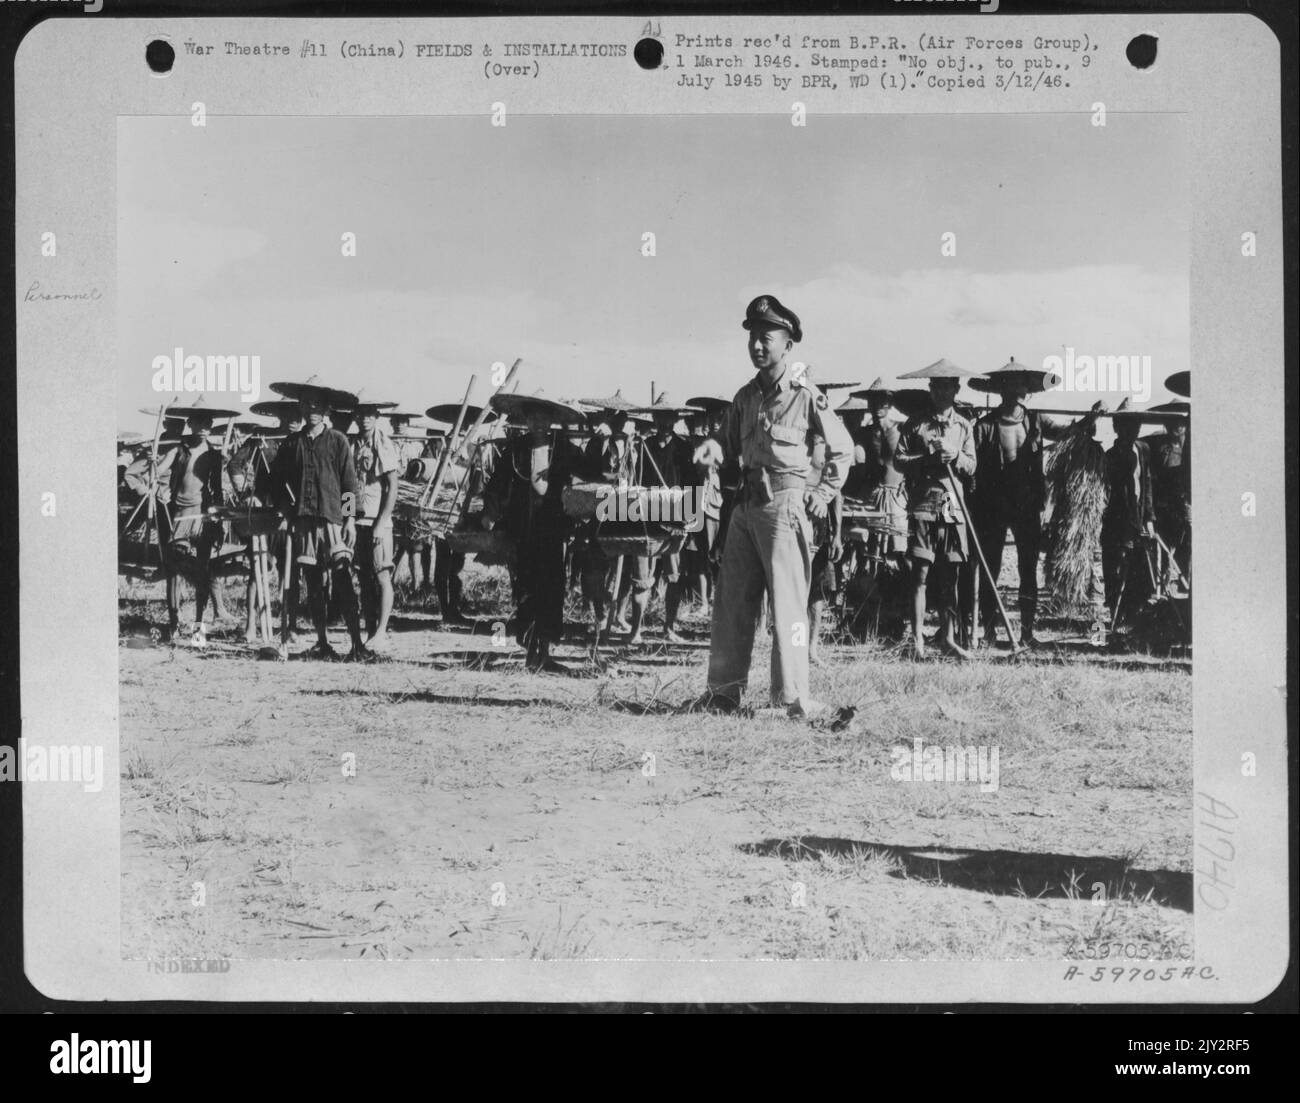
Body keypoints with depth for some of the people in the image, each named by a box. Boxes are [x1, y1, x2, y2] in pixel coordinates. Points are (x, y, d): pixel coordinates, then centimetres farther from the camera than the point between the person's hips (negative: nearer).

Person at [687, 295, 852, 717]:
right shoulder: (745, 396, 12)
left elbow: (842, 448, 2)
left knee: (788, 599, -6)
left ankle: (793, 696, -3)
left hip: (785, 504, -6)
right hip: (746, 504, 7)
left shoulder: (807, 396, -5)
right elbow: (725, 448, 24)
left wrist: (822, 495, -1)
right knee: (732, 600, 7)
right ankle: (723, 691, 13)